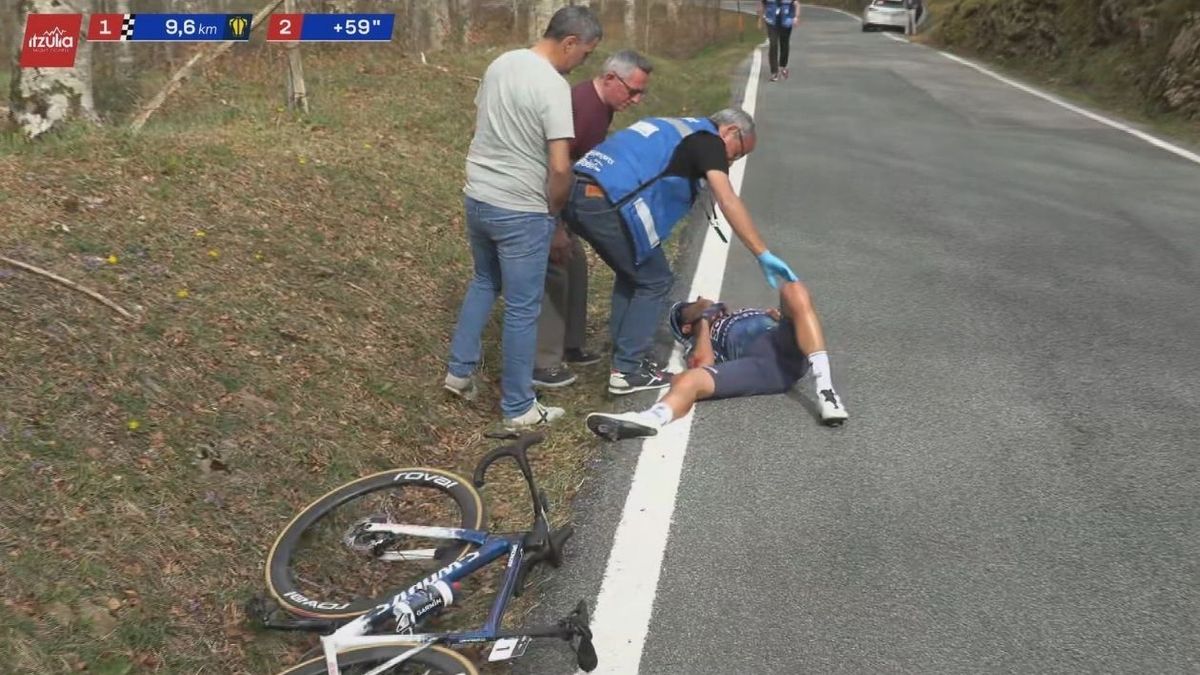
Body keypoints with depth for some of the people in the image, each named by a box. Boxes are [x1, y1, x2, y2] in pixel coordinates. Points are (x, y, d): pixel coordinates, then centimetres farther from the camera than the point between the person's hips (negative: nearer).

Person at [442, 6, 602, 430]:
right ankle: (518, 409, 14)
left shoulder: (501, 63, 5)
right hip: (520, 211, -8)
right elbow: (560, 168, -24)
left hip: (476, 196, 8)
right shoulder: (553, 86, -19)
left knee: (484, 282, 28)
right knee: (522, 309, 3)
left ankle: (459, 371, 32)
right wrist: (552, 209, -6)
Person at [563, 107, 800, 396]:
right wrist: (763, 254, -15)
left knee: (632, 274, 24)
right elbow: (727, 200, -12)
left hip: (575, 195, 9)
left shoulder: (673, 129, 30)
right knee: (654, 281, 6)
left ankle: (624, 356, 28)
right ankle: (626, 371, 8)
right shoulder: (708, 140, 3)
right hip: (608, 203, -9)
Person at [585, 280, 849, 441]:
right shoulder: (698, 340, 30)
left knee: (793, 290, -23)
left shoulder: (753, 312, 43)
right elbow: (702, 362, 4)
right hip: (759, 366, -2)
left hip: (786, 349, 2)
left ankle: (823, 387, -33)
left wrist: (780, 317, 11)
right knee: (689, 379, -26)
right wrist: (705, 321, 18)